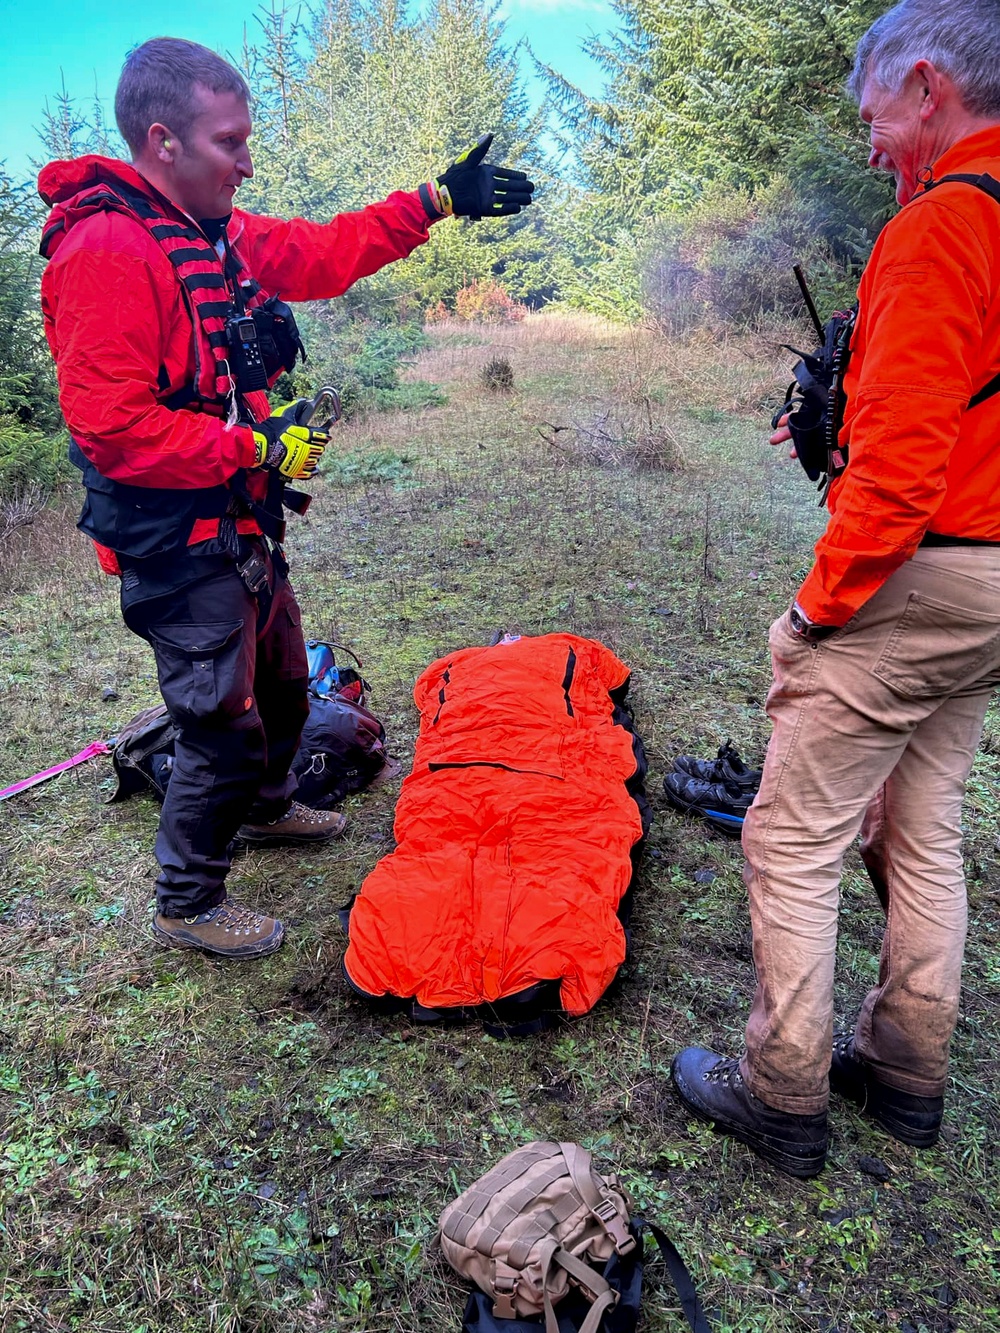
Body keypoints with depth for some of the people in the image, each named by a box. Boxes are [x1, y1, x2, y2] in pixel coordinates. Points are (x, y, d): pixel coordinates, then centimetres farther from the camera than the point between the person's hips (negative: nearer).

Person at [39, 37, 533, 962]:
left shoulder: (219, 233, 8)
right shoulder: (106, 248, -21)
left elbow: (324, 254, 18)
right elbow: (112, 427, -27)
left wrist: (439, 201, 13)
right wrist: (259, 446, -22)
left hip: (243, 527, 10)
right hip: (178, 547, -10)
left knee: (283, 685, 25)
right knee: (226, 729, 0)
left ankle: (266, 809, 52)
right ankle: (186, 905, 23)